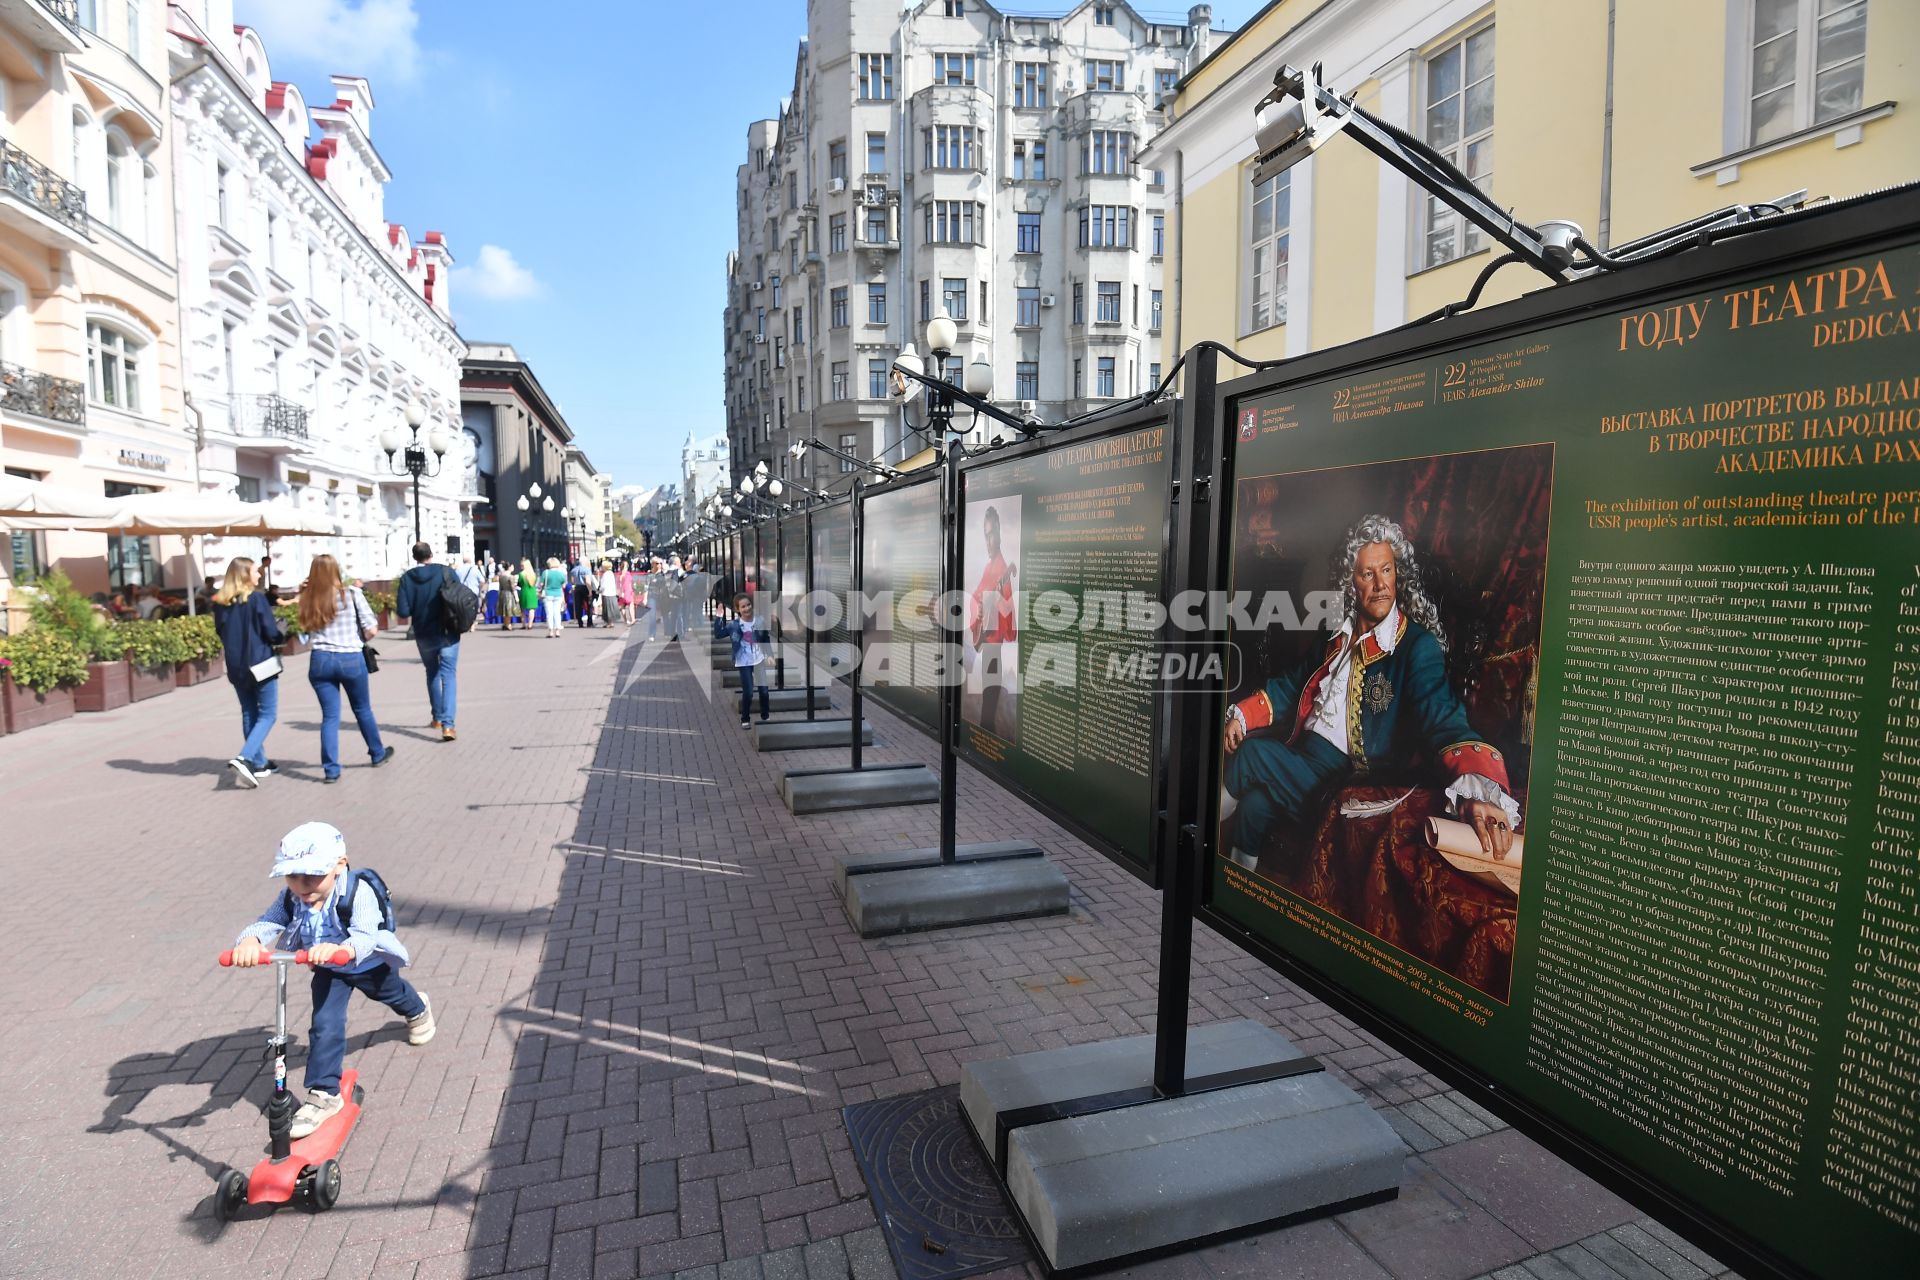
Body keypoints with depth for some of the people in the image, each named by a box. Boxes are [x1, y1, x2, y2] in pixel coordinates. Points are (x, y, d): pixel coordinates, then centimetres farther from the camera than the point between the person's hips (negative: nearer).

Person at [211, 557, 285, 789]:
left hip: (235, 667, 6)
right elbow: (271, 633, -12)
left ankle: (259, 763, 21)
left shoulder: (219, 603, 4)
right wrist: (285, 637, 8)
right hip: (260, 664, -6)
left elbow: (221, 633, 13)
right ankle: (243, 759, -16)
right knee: (267, 715, 1)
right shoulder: (257, 598, -13)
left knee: (249, 715, 16)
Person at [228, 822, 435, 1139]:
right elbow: (265, 923, -42)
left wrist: (341, 949, -78)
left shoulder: (359, 892, -43)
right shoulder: (291, 899, -28)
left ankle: (417, 1009, 63)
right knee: (325, 1025, -16)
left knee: (391, 992, 28)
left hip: (369, 962, -2)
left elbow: (365, 936, -56)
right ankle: (324, 1094, -3)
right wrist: (249, 941, -66)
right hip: (328, 970, 2)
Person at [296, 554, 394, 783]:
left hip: (320, 660, 2)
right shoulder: (352, 594, -5)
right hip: (351, 659, -2)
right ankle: (378, 754, 33)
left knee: (330, 716, 7)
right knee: (363, 710, 17)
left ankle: (331, 769, 6)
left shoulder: (308, 598, 2)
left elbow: (306, 628, 3)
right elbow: (372, 630, -7)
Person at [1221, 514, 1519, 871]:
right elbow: (1292, 686, 23)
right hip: (1302, 751, 5)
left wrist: (1479, 794, -39)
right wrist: (1242, 715, 8)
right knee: (1255, 803, -23)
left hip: (1346, 782, -5)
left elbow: (1445, 723, -21)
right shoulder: (1338, 633, 13)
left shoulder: (1419, 646, -7)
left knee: (1250, 755, -25)